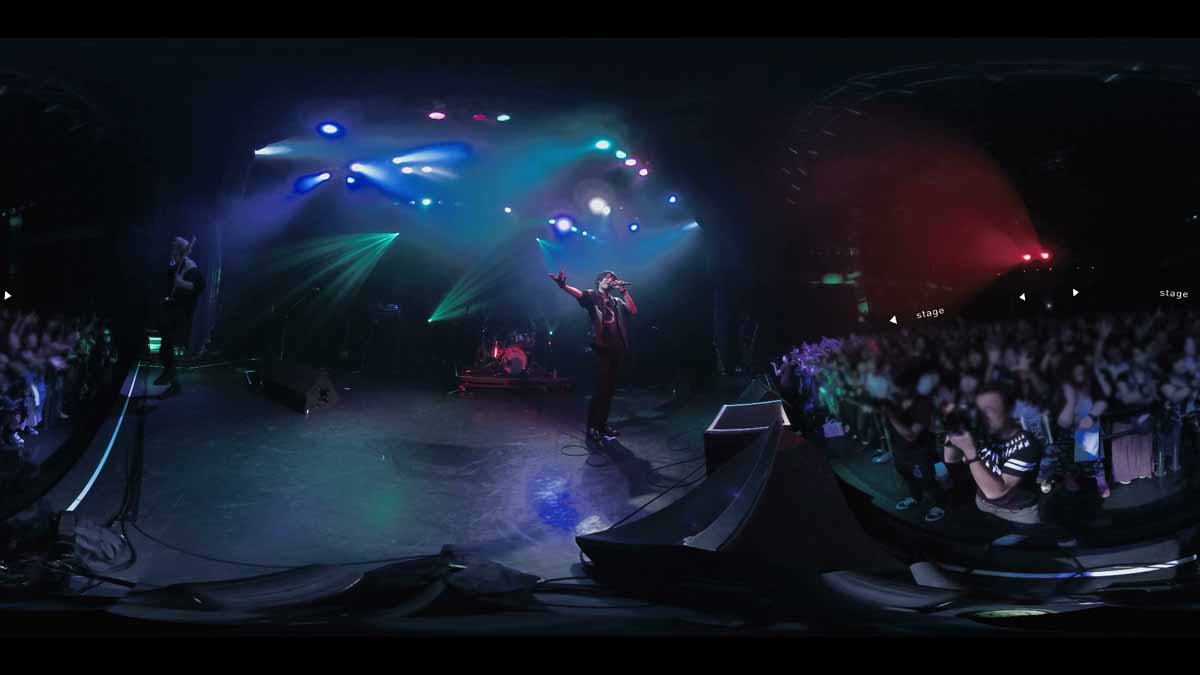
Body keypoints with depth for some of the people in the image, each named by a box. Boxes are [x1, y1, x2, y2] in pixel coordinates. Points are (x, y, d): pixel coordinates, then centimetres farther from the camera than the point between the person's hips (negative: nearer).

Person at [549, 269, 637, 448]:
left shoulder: (616, 300, 19)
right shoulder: (592, 295, 2)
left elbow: (633, 310, 8)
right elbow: (579, 294, -19)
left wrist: (624, 291, 4)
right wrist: (564, 286, -41)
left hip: (617, 349, 6)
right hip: (602, 348, -6)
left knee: (610, 390, 10)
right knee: (601, 390, -11)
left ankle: (603, 425, 19)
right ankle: (592, 430, -9)